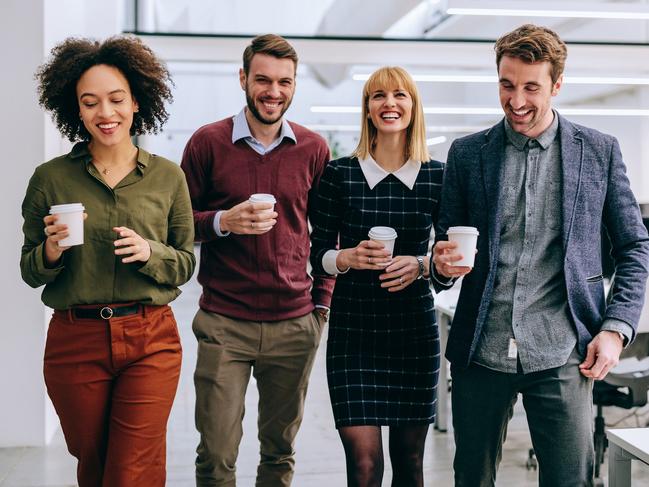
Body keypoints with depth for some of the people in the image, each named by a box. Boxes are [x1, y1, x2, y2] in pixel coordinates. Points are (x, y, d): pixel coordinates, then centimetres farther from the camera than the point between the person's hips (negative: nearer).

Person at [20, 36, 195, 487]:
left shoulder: (168, 176, 1)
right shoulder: (50, 178, 0)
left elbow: (186, 264, 6)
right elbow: (30, 273, 6)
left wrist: (149, 253, -14)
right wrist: (51, 251, -15)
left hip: (151, 339, -1)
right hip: (75, 342, 1)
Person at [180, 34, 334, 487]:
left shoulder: (314, 149, 5)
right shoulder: (208, 142, 0)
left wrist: (322, 301, 6)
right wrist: (224, 222, -15)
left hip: (294, 323, 2)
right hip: (223, 322, -1)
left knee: (281, 450, 12)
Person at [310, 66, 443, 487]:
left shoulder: (437, 176, 3)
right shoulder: (339, 174, 0)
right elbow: (319, 255, 3)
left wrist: (421, 265, -11)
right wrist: (350, 257, -16)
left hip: (415, 329, 2)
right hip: (352, 329, -1)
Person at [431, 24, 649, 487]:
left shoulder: (599, 150, 4)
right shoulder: (467, 153, 6)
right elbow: (447, 241, 12)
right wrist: (443, 263, -12)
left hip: (561, 355, -1)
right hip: (480, 352, 2)